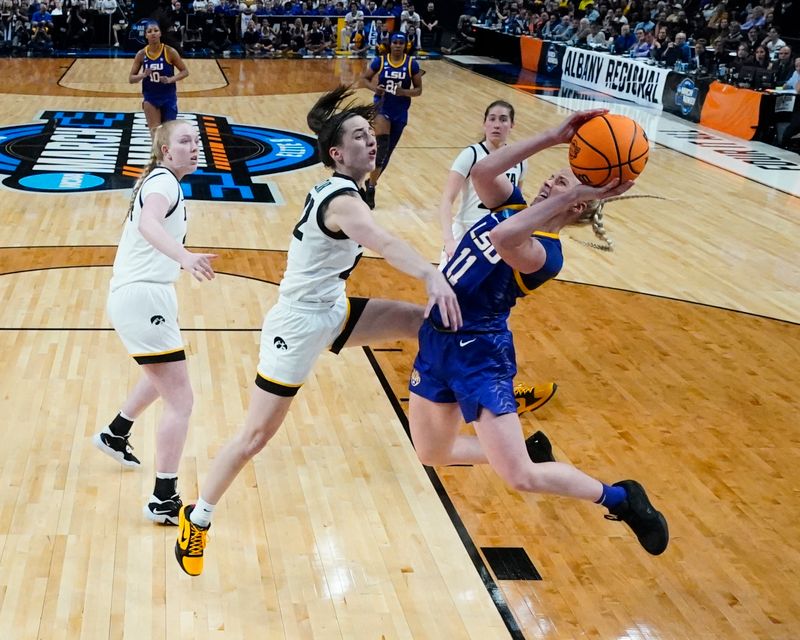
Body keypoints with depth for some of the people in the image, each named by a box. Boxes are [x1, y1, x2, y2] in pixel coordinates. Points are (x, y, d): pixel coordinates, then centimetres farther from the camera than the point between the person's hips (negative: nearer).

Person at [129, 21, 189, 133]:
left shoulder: (169, 52, -12)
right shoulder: (141, 54, -5)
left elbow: (185, 71, -6)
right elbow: (131, 79, -1)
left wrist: (171, 79, -23)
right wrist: (143, 75, -21)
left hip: (168, 97, -1)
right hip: (150, 97, 1)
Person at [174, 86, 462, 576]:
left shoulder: (339, 191, 3)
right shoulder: (343, 201, -26)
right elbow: (380, 241, -49)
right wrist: (431, 275, -64)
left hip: (333, 311, 9)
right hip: (299, 325, -9)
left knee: (428, 321, 0)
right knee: (256, 436, -1)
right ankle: (198, 518, 17)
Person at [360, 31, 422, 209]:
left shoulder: (412, 64, -6)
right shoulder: (379, 61, -6)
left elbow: (418, 90, -1)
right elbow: (364, 78, 5)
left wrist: (405, 92, -21)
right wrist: (374, 87, -15)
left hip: (400, 111, 3)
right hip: (382, 106, -2)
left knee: (388, 151, 11)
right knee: (382, 146, -25)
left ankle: (371, 184, 31)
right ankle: (371, 187, -14)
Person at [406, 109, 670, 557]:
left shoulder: (545, 253, -20)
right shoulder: (512, 207, 3)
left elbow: (503, 239, -43)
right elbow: (481, 171, -17)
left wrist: (577, 193, -44)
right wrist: (554, 137, -23)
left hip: (480, 352, -8)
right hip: (438, 339, 8)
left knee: (522, 478, -13)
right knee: (432, 455, 18)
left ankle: (620, 498, 11)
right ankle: (521, 450, 41)